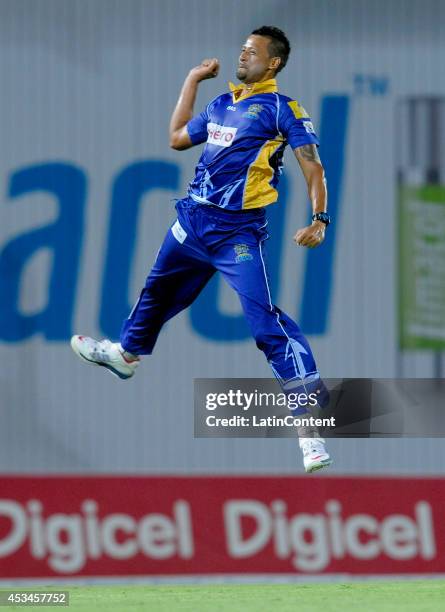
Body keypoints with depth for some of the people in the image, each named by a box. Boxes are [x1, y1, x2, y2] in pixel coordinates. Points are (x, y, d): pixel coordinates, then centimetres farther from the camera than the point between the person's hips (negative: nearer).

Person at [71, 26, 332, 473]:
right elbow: (178, 138, 28)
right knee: (158, 289, 28)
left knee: (266, 323, -17)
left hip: (237, 232, -8)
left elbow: (313, 166, -13)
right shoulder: (221, 104, 15)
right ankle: (126, 353, 55)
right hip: (194, 219, 8)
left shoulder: (283, 109, -7)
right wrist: (192, 81, 26)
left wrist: (319, 219, -27)